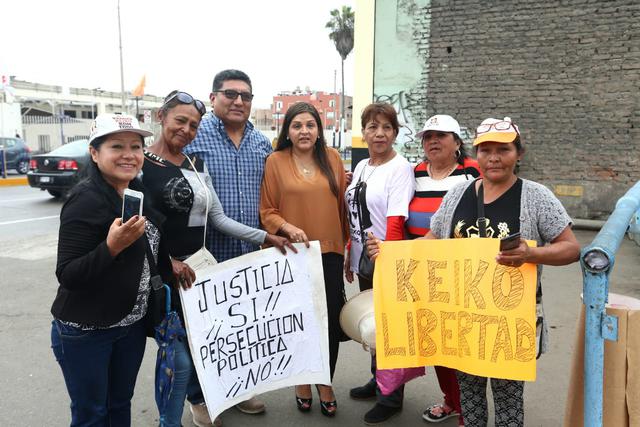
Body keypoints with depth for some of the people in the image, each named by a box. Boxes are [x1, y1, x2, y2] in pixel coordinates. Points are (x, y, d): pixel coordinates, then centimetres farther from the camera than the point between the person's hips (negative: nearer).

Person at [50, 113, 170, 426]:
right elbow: (67, 276, -24)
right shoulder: (86, 201, -20)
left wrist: (170, 266, 6)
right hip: (85, 333, -6)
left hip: (132, 324, 6)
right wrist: (112, 247, -36)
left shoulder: (139, 192, 2)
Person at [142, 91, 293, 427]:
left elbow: (218, 218, 9)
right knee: (178, 357, -1)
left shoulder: (197, 166, 11)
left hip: (199, 267, 7)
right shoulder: (141, 164, -9)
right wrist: (167, 261, -20)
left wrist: (265, 237, 3)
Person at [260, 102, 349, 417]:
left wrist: (346, 245, 10)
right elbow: (267, 211, -1)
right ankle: (302, 381, 31)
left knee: (330, 320, 5)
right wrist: (288, 228, -18)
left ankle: (325, 383, 28)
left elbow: (341, 205, 9)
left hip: (329, 253, 2)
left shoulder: (332, 158, 6)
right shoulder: (276, 161, -1)